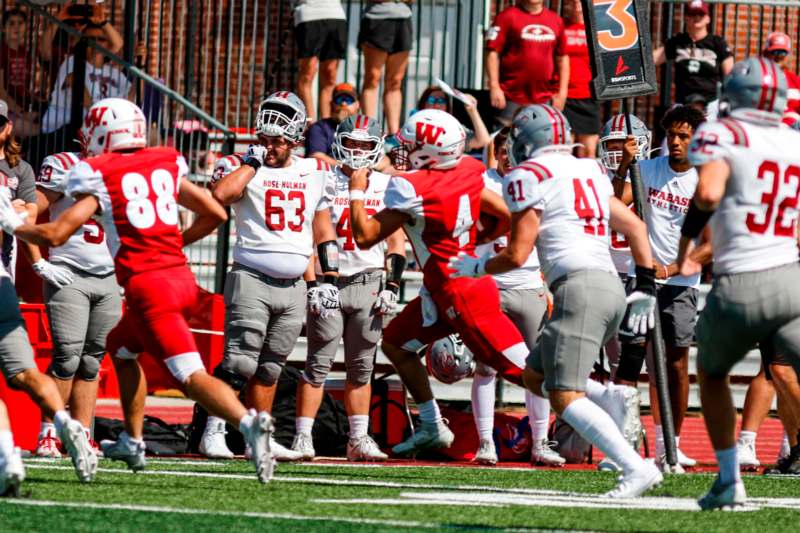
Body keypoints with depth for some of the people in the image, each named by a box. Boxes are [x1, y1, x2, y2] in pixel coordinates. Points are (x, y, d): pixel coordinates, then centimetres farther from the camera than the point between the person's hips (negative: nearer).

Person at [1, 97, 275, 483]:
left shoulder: (98, 176, -2)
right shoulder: (165, 165, 14)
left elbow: (54, 235, -6)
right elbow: (215, 214, 18)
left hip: (147, 287, -7)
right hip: (181, 275, 7)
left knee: (192, 376, -11)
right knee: (121, 347, 28)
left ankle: (248, 422, -35)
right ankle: (132, 443, 30)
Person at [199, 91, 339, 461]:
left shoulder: (315, 173, 12)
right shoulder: (246, 169, -2)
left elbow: (323, 229, 19)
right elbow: (220, 195, -24)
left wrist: (328, 278, 15)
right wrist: (252, 162, -14)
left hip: (294, 286, 5)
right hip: (252, 280, -4)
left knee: (269, 369, 10)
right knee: (239, 363, -13)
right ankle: (212, 434, -9)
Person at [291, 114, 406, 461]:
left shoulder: (387, 187, 8)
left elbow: (396, 241, 12)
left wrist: (393, 286, 3)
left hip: (368, 285, 3)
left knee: (361, 367, 7)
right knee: (318, 364, -6)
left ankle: (359, 439, 13)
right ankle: (303, 438, -4)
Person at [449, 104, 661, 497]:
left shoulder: (529, 177, -1)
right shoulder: (590, 172, 22)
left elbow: (517, 255, -3)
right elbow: (635, 227, 22)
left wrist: (476, 267, 15)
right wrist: (645, 288, 24)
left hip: (579, 285, -9)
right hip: (611, 286, 9)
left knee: (564, 397, -12)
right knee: (535, 376, 20)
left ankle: (637, 469, -25)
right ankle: (609, 400, -4)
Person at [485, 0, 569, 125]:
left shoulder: (556, 21, 12)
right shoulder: (508, 16, -3)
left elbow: (562, 58, 19)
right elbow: (493, 53, -7)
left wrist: (562, 92, 13)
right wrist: (494, 87, -14)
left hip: (543, 100, 5)